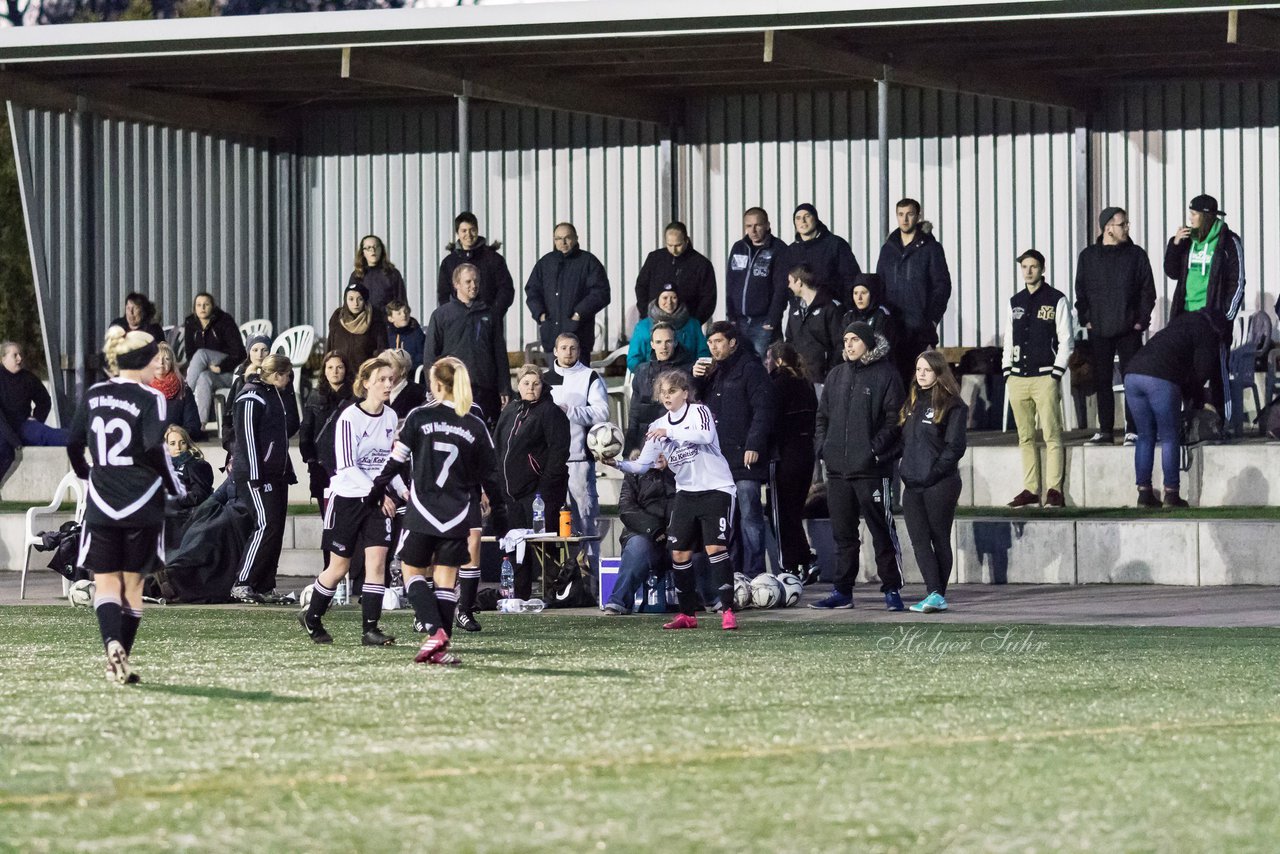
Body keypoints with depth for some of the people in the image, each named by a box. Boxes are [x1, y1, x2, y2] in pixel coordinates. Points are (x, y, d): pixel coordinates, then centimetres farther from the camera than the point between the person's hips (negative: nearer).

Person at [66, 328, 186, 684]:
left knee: (106, 583, 5)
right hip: (142, 505, -2)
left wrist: (85, 473, 28)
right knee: (132, 584, 10)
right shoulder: (150, 399, -8)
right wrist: (177, 489, -5)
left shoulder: (94, 395, 6)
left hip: (101, 505, 2)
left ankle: (112, 644, -21)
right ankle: (122, 661, 11)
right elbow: (155, 448, -18)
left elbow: (73, 443, 9)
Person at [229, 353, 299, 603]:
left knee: (276, 528, 6)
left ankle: (265, 587, 8)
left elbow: (291, 426, 20)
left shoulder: (277, 395, 16)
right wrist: (255, 477, -21)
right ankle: (242, 584, -14)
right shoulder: (251, 398, -13)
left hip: (277, 474, 9)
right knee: (267, 526, -15)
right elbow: (247, 438, -18)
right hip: (255, 475, -9)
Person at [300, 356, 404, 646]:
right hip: (347, 497, -4)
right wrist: (377, 492, -26)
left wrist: (401, 489, 3)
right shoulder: (350, 418, -14)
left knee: (377, 560, -9)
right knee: (339, 567, 5)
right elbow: (347, 466, -19)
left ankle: (370, 629, -8)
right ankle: (311, 618, 27)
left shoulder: (391, 417, 5)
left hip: (378, 499, 4)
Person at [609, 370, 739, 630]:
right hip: (686, 492, 6)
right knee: (679, 552, 1)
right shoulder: (658, 427, 8)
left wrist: (669, 432, -29)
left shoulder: (698, 411, -7)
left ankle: (727, 611, -13)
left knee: (715, 547, -16)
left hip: (715, 489, -6)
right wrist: (618, 464, -13)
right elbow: (642, 465, 5)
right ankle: (688, 614, 12)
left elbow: (705, 435, -28)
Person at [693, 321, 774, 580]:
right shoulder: (712, 370, 19)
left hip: (744, 455, -7)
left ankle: (753, 575, -7)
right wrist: (696, 379, 3)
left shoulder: (750, 369, -4)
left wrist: (754, 445, -19)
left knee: (749, 515, -7)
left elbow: (762, 410, -11)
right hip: (718, 457, 7)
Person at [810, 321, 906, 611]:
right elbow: (823, 415, 21)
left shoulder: (886, 375, -3)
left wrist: (875, 448, -16)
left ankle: (892, 590, 1)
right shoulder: (836, 375, 16)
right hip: (837, 468, 6)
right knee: (843, 533, 10)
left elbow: (894, 421, -8)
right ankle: (842, 592, 15)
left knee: (882, 531, -4)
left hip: (872, 468, -6)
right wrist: (822, 446, 6)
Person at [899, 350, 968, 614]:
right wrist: (905, 470, 6)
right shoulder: (912, 403, 16)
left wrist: (933, 473, -14)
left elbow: (955, 446, -10)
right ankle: (935, 594, -11)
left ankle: (937, 595, 3)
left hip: (940, 484, -6)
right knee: (919, 540, -5)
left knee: (939, 539, 0)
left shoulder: (953, 406, -5)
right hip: (912, 485, 6)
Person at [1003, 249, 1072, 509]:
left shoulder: (1056, 300, 2)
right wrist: (1007, 375, 9)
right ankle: (1030, 490, 9)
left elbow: (1065, 341, -1)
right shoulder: (1015, 302, 16)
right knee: (1026, 437, 6)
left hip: (1045, 376, -5)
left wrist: (1056, 375, -8)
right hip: (1017, 378, 5)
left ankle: (1054, 490, -9)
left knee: (1052, 436, -8)